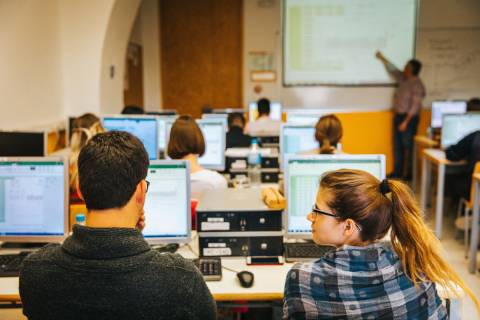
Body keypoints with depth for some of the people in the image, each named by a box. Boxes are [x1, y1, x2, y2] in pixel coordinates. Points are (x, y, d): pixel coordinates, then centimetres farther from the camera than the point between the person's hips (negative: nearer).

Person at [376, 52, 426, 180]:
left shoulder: (417, 85, -16)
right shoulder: (403, 79, 8)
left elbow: (415, 106, -19)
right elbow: (393, 70, 24)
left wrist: (405, 121, -21)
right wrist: (383, 59, 25)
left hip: (409, 118, -9)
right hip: (398, 116, 9)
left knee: (408, 147, -3)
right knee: (397, 146, 12)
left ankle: (408, 174, 4)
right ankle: (397, 172, 20)